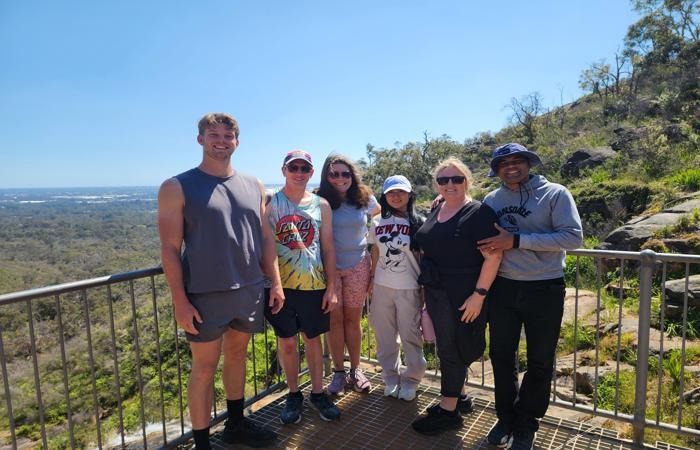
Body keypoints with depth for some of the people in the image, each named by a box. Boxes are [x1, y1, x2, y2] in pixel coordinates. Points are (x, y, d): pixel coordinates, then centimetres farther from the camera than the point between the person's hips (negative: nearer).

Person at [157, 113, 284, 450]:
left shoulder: (254, 187, 7)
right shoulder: (177, 188, -6)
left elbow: (265, 238, 10)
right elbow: (170, 249, -9)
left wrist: (275, 282, 7)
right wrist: (180, 300, -13)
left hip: (250, 291, 5)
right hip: (205, 295, -4)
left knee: (237, 356, 18)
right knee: (204, 368, 6)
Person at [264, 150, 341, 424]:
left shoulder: (321, 205, 3)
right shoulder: (269, 203, -3)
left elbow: (328, 248, 5)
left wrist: (331, 287, 1)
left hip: (314, 285, 2)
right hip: (281, 284, -1)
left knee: (313, 339, 14)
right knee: (287, 342, 9)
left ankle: (318, 393, 31)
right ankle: (293, 395, 29)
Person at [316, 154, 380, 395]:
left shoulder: (365, 199, -1)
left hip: (358, 266, 2)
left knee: (353, 319, 9)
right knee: (335, 319, 6)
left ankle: (355, 370, 24)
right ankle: (338, 372, 20)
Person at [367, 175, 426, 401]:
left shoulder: (418, 223, -5)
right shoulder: (378, 222, 4)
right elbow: (375, 254, 11)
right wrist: (371, 282, 11)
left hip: (409, 287, -3)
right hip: (382, 287, 3)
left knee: (410, 335, 6)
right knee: (384, 335, 11)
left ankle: (411, 379, 24)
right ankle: (391, 377, 29)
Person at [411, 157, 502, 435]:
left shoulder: (478, 213, -15)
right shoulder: (437, 209, 8)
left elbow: (493, 256, -19)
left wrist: (479, 295, -22)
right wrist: (427, 286, 18)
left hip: (463, 296, -7)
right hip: (435, 292, 7)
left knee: (452, 350, 4)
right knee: (448, 347, 18)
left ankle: (448, 410, 20)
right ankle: (458, 398, 36)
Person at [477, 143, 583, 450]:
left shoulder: (554, 193, -7)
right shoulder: (491, 200, 4)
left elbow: (573, 237, -18)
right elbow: (481, 238, 16)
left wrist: (515, 240, -23)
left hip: (544, 290, -3)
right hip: (503, 288, 3)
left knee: (540, 362, 11)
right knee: (501, 355, 12)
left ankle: (526, 425, 31)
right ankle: (506, 416, 33)